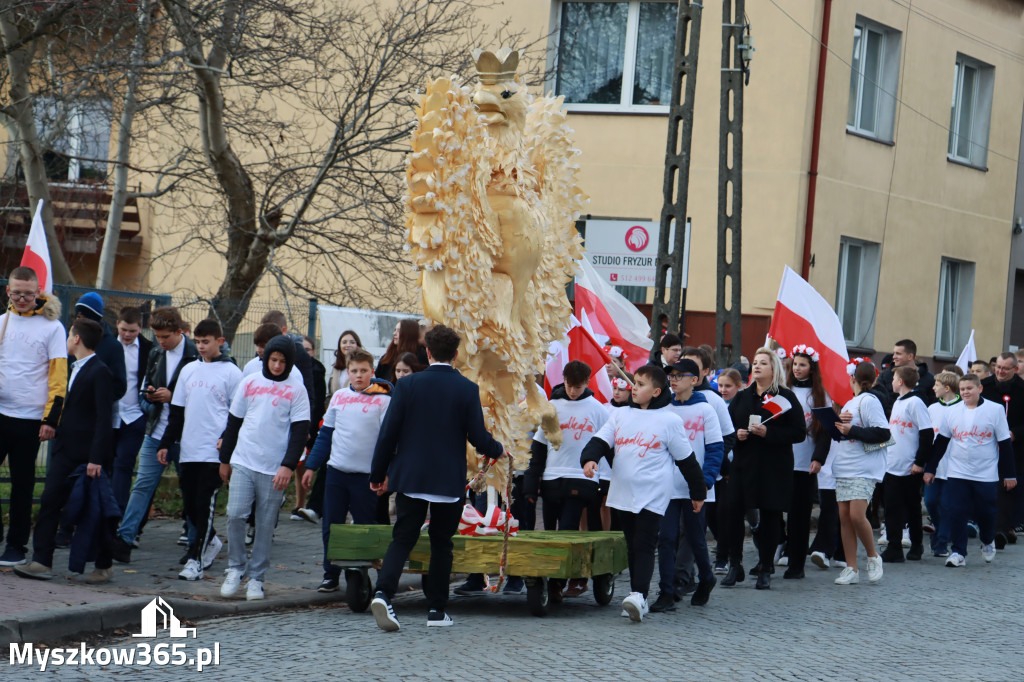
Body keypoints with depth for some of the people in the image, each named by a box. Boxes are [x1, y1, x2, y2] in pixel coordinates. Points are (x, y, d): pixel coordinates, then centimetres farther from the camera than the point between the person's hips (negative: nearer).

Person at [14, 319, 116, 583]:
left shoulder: (100, 373, -13)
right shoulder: (75, 370, 15)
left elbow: (104, 418, -17)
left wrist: (96, 458, -22)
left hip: (88, 454, -8)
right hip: (65, 451, 8)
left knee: (94, 510, 2)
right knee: (49, 502, -2)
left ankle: (104, 566, 14)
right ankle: (42, 562, -4)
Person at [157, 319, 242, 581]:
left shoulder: (231, 372, -1)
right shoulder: (189, 370, 15)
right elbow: (177, 412, 19)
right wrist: (166, 443, 14)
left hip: (214, 452, -6)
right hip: (188, 450, 6)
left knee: (205, 505, -6)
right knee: (189, 505, 8)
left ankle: (196, 560, -4)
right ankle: (211, 542, 30)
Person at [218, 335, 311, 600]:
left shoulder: (296, 389, 1)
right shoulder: (249, 382, 9)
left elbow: (300, 430, -2)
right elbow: (234, 421, 16)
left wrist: (288, 466, -11)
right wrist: (225, 459, 16)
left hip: (274, 468, -2)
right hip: (242, 462, 2)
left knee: (265, 525, 3)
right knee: (235, 515, -10)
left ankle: (256, 578, 13)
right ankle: (235, 569, 6)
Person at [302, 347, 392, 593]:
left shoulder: (383, 400, -2)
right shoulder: (339, 397, 9)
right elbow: (325, 433, 15)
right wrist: (311, 466, 12)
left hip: (367, 474, -4)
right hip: (336, 471, 4)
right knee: (331, 526, 5)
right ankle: (330, 575, 14)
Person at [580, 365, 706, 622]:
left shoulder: (670, 421, -3)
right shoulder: (620, 415, 11)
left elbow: (687, 460, 2)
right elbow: (600, 441, 5)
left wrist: (698, 492, 8)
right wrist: (590, 459, -17)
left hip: (653, 496, -6)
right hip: (623, 493, 6)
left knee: (644, 545, -15)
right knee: (632, 546, 11)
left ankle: (639, 595, -25)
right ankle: (639, 600, 18)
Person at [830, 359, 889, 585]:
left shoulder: (869, 401, -9)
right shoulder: (849, 403, 18)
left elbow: (883, 433, -17)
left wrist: (851, 430, -16)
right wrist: (838, 424, 2)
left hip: (864, 470, -9)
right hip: (844, 469, 9)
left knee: (857, 515, -18)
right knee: (844, 517, 3)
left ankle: (873, 558, 4)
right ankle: (851, 569, 7)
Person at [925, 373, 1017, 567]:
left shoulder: (995, 410, -3)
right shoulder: (951, 412, 4)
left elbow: (1005, 444, 0)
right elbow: (940, 442, 11)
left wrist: (1009, 474, 0)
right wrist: (930, 468, 10)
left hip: (986, 475, -2)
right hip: (957, 473, 2)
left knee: (986, 513, 7)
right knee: (956, 514, -4)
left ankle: (988, 542, 34)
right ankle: (958, 553, 4)